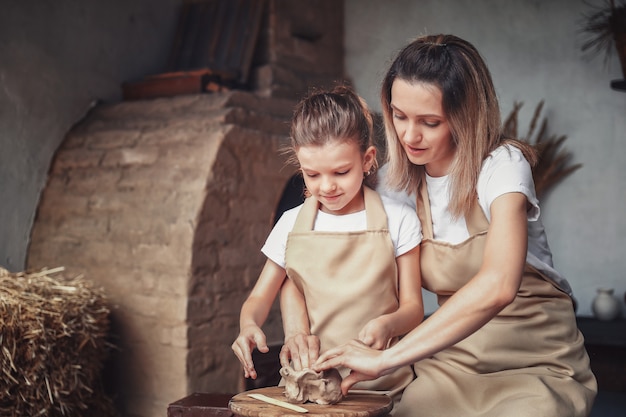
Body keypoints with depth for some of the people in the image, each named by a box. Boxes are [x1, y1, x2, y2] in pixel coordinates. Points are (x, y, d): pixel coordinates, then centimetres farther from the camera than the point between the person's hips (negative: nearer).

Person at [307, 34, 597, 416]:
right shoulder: (399, 180, -1)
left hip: (536, 366, -3)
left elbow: (496, 287, -34)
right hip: (451, 364, 3)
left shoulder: (502, 165, -17)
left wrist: (386, 359, -37)